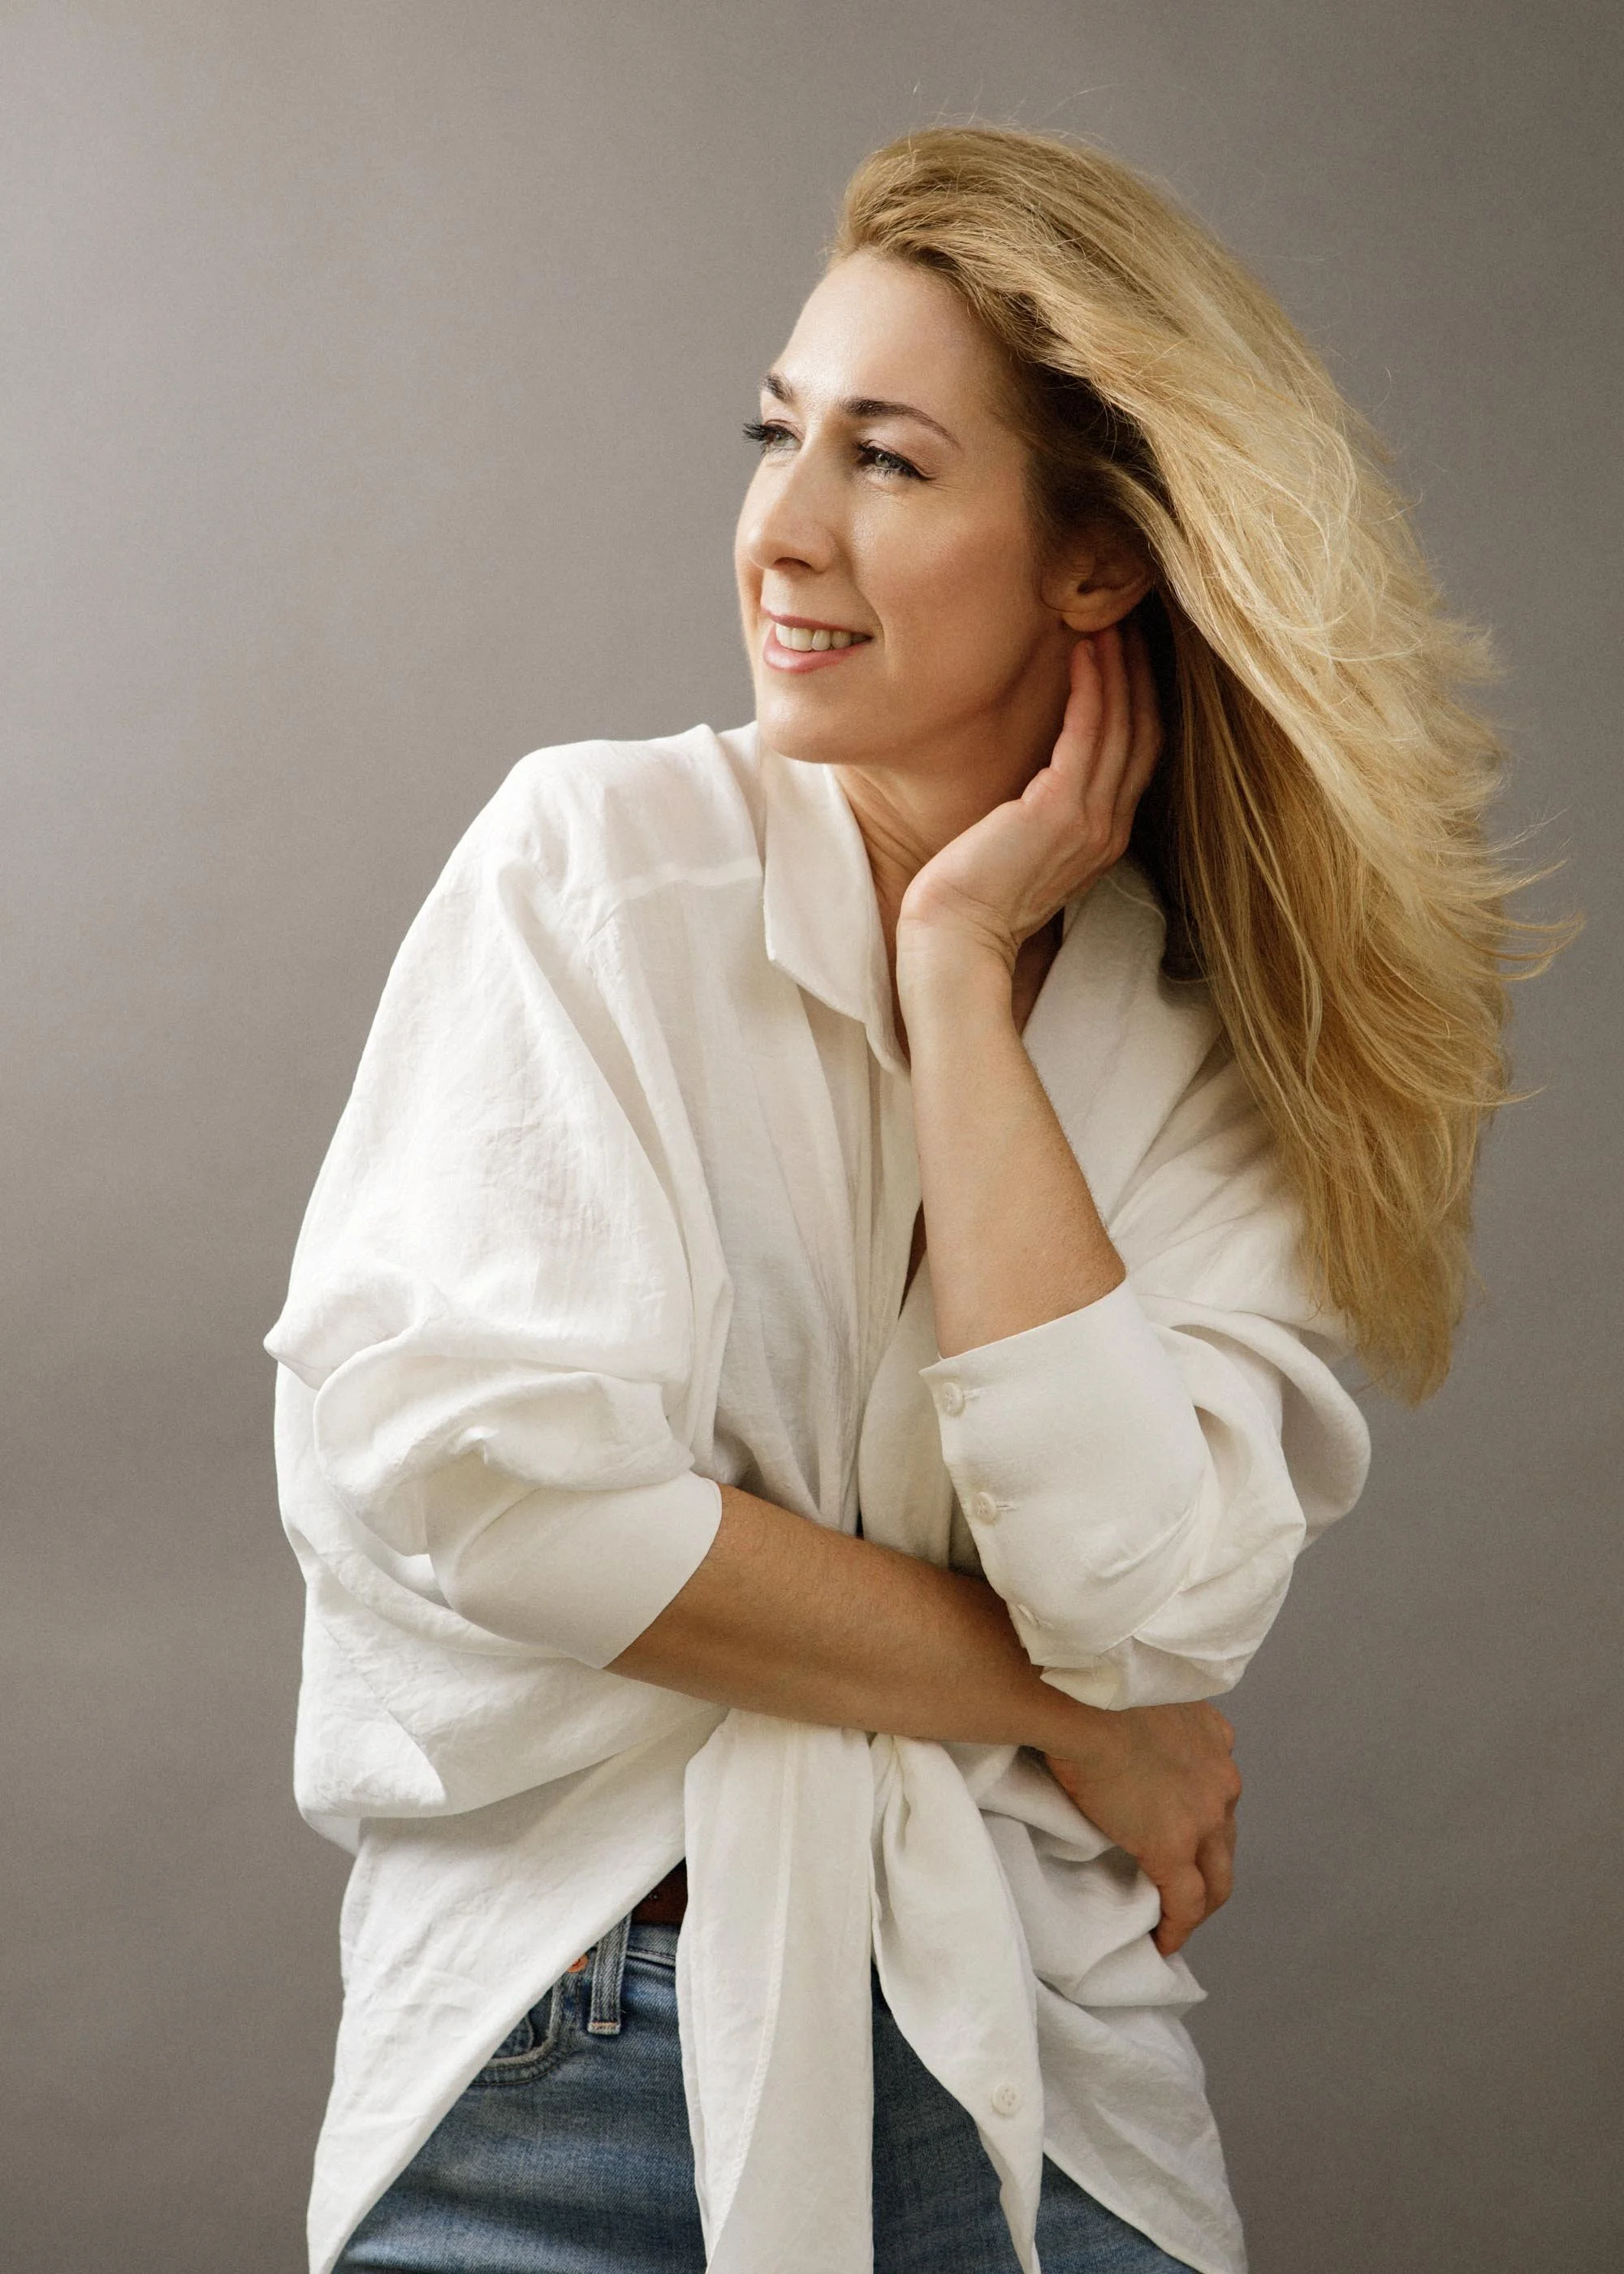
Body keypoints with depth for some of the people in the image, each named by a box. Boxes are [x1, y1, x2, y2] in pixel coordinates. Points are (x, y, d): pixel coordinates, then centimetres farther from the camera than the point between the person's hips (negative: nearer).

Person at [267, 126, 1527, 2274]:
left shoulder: (1221, 1055, -1)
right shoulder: (595, 856, -6)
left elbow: (1147, 1595, -17)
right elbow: (446, 1460, -18)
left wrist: (961, 959, -14)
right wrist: (1058, 1713, -12)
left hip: (1028, 2091, 2)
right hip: (547, 2071, -1)